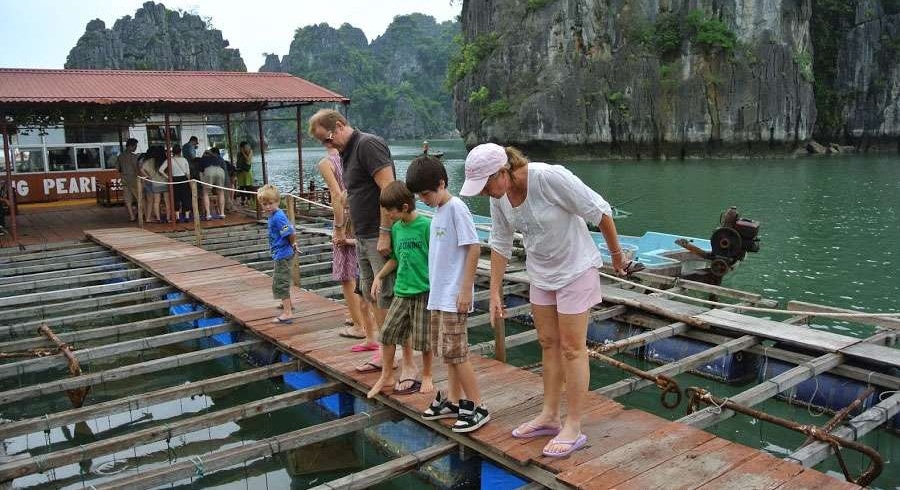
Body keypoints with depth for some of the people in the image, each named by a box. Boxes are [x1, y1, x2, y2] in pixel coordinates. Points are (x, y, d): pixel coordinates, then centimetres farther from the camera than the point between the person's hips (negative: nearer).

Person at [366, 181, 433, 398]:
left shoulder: (426, 226, -12)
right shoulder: (396, 228, 8)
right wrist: (379, 276, 13)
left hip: (424, 291, -6)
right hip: (401, 291, 6)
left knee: (423, 337, 3)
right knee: (388, 331, 5)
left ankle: (427, 376, 24)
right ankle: (386, 375, 22)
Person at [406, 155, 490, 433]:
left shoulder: (456, 208, -14)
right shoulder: (438, 211, 12)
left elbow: (474, 248, -17)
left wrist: (466, 289, -19)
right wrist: (435, 289, 18)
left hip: (454, 296, -9)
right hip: (439, 295, 9)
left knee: (455, 352, -5)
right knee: (447, 351, 15)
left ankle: (477, 407, 5)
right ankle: (454, 400, 26)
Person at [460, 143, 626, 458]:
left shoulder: (550, 177, -31)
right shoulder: (498, 196, -9)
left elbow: (600, 211, -21)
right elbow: (500, 244, 3)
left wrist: (616, 254, -8)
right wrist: (495, 292, 2)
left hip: (575, 269, -6)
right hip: (541, 273, 7)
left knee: (571, 348, -1)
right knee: (548, 343, 14)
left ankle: (573, 428, 9)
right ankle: (550, 416, 27)